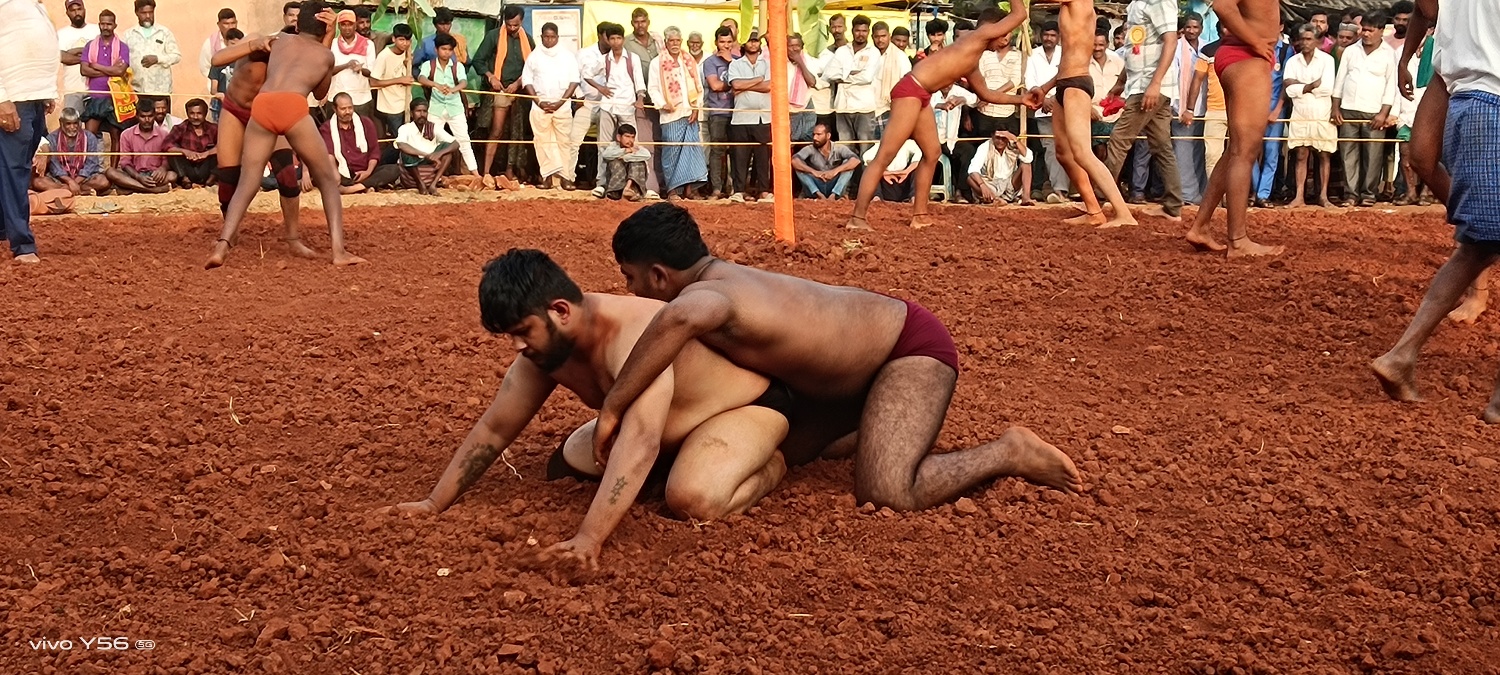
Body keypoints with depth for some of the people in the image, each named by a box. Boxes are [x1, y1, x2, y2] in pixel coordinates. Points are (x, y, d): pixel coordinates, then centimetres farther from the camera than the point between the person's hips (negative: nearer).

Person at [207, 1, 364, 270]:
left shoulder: (279, 43, 31)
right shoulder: (326, 54, 26)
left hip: (261, 105, 2)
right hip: (293, 106, -2)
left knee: (247, 184, 9)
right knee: (328, 180, 13)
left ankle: (222, 245, -11)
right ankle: (339, 250, 2)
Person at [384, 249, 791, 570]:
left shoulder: (634, 335, -40)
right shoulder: (544, 347, -13)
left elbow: (640, 442, -52)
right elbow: (494, 429, -2)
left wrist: (589, 538, -59)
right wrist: (435, 503, -5)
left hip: (750, 403, -8)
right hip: (662, 424, 9)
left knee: (694, 502, -35)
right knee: (566, 466, 9)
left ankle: (771, 464, -3)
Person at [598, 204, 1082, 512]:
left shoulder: (709, 292, -30)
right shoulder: (724, 282, -1)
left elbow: (682, 318, -57)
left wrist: (612, 407, -49)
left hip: (913, 346, -10)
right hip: (867, 354, 10)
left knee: (886, 495, -25)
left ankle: (1009, 453, -5)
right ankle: (888, 429, 31)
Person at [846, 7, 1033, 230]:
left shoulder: (972, 64, 27)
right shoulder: (981, 35, 1)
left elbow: (986, 93, 40)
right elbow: (1020, 15, 4)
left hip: (921, 95, 10)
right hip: (910, 89, -10)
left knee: (932, 152, 16)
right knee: (884, 156, -13)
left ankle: (919, 214, 21)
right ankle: (857, 217, -15)